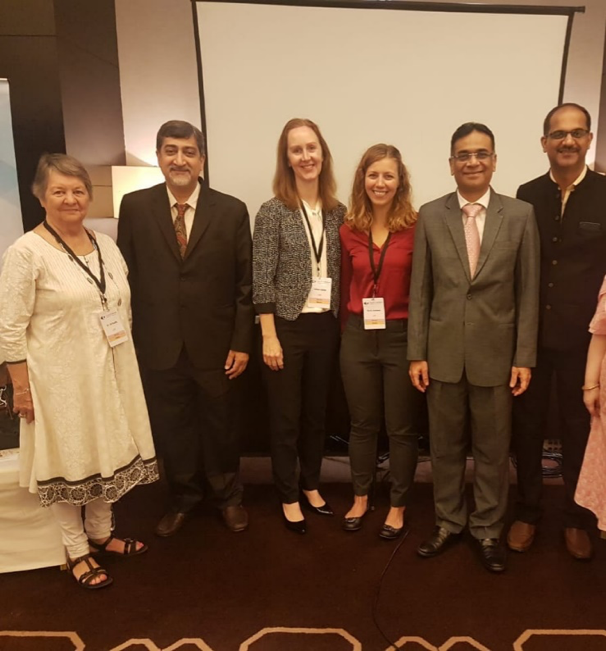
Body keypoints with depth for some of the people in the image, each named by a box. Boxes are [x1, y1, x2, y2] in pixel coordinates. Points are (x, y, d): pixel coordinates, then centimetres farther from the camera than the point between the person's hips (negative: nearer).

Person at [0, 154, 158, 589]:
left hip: (109, 372, 6)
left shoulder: (106, 244, 5)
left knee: (108, 454, 17)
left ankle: (100, 533, 38)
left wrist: (124, 363, 11)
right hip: (60, 378, -5)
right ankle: (76, 551, 29)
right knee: (67, 461, 9)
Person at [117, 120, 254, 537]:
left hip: (215, 344, -1)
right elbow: (125, 277, 2)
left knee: (220, 426, 15)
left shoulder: (232, 211, -3)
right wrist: (129, 341, 0)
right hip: (158, 346, 1)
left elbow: (246, 284, -2)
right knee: (171, 429, 15)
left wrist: (242, 342, -6)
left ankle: (228, 496, 39)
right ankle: (183, 498, 40)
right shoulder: (134, 207, 0)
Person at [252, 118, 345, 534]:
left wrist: (343, 325, 5)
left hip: (326, 326, 4)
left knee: (317, 413, 16)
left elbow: (340, 272, 9)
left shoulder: (338, 212, 6)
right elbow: (262, 280, -10)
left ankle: (311, 486, 35)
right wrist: (269, 337, -13)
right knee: (286, 417, 7)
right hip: (287, 326, -4)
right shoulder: (273, 212, -7)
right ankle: (289, 498, 25)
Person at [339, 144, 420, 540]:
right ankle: (361, 497, 36)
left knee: (401, 428, 10)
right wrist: (348, 331, 9)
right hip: (357, 337, 3)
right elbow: (346, 288, 10)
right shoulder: (349, 230, 4)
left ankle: (398, 506, 30)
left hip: (402, 336, -3)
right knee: (362, 424, 16)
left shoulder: (416, 227, -7)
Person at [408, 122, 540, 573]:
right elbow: (420, 291, 1)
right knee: (445, 445, 13)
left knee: (493, 448, 12)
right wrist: (417, 353, -2)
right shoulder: (430, 216, 1)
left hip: (496, 354, -1)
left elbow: (528, 293, -1)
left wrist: (525, 358, -4)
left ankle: (488, 529, 31)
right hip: (443, 353, 1)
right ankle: (449, 522, 33)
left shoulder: (521, 215, -1)